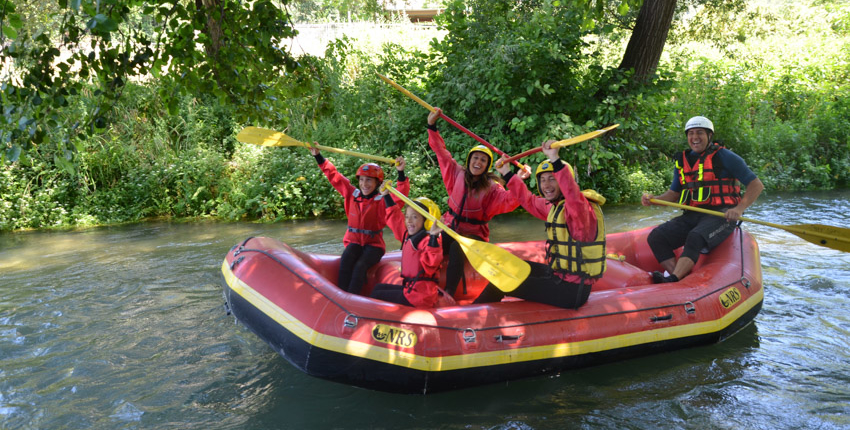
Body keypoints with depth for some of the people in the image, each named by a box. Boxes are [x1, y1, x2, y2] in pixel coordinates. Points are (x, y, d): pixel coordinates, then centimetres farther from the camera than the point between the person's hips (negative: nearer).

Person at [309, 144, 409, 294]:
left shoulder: (382, 200, -5)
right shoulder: (352, 194, 7)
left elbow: (401, 195, -22)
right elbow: (334, 176, 9)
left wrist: (401, 173, -33)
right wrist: (318, 156, 8)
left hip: (374, 243, -3)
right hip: (354, 241, 3)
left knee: (360, 266, -30)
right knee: (345, 260, -29)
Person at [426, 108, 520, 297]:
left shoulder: (492, 187, -8)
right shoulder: (458, 173, 3)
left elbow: (510, 201, -26)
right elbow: (441, 151, 8)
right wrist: (432, 125, 2)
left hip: (474, 234, -4)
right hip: (450, 228, 4)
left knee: (456, 248, -34)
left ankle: (449, 294, -30)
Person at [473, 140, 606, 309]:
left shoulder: (581, 208, -20)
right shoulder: (555, 206, 7)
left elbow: (574, 198, -44)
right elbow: (530, 201, 24)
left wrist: (555, 161, -53)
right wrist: (507, 174, 23)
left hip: (572, 289, -9)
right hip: (558, 274, 9)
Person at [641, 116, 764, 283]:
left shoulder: (723, 157, -1)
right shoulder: (682, 161, 16)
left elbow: (756, 185, -3)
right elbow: (674, 193, 23)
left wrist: (739, 208, -19)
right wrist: (653, 199, 2)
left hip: (720, 217, -6)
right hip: (692, 216, 6)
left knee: (695, 237, -36)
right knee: (655, 237, -15)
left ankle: (671, 281, -48)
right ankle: (682, 282, -27)